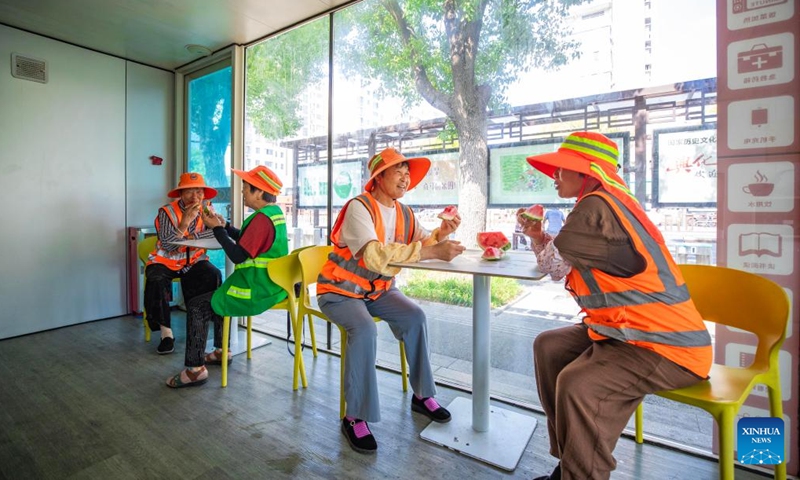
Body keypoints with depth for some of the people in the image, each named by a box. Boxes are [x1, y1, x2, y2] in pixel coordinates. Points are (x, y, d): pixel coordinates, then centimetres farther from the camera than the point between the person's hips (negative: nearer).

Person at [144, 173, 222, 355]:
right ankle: (166, 332, -13)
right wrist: (185, 222, -33)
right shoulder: (167, 212, -13)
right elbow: (167, 246, -23)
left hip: (194, 261, 2)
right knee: (156, 282, -31)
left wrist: (191, 236, -25)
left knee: (214, 276, -26)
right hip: (165, 262, -1)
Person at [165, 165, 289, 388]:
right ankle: (221, 351, 37)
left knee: (196, 307, -2)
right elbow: (248, 242, 19)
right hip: (269, 284, 10)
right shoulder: (275, 212, 9)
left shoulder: (261, 218, -22)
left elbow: (237, 256, -21)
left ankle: (195, 369, 6)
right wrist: (224, 226, 10)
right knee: (216, 295, 30)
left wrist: (217, 229, -12)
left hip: (258, 290, -10)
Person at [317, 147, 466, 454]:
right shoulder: (359, 207, -23)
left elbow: (423, 244, -4)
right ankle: (355, 417, -14)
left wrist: (440, 234, -26)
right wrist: (431, 252, -41)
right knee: (364, 329, -30)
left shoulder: (405, 214, 1)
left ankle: (422, 395, 6)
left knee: (415, 316, -11)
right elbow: (374, 255, -38)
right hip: (340, 290, -6)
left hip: (378, 289, 7)